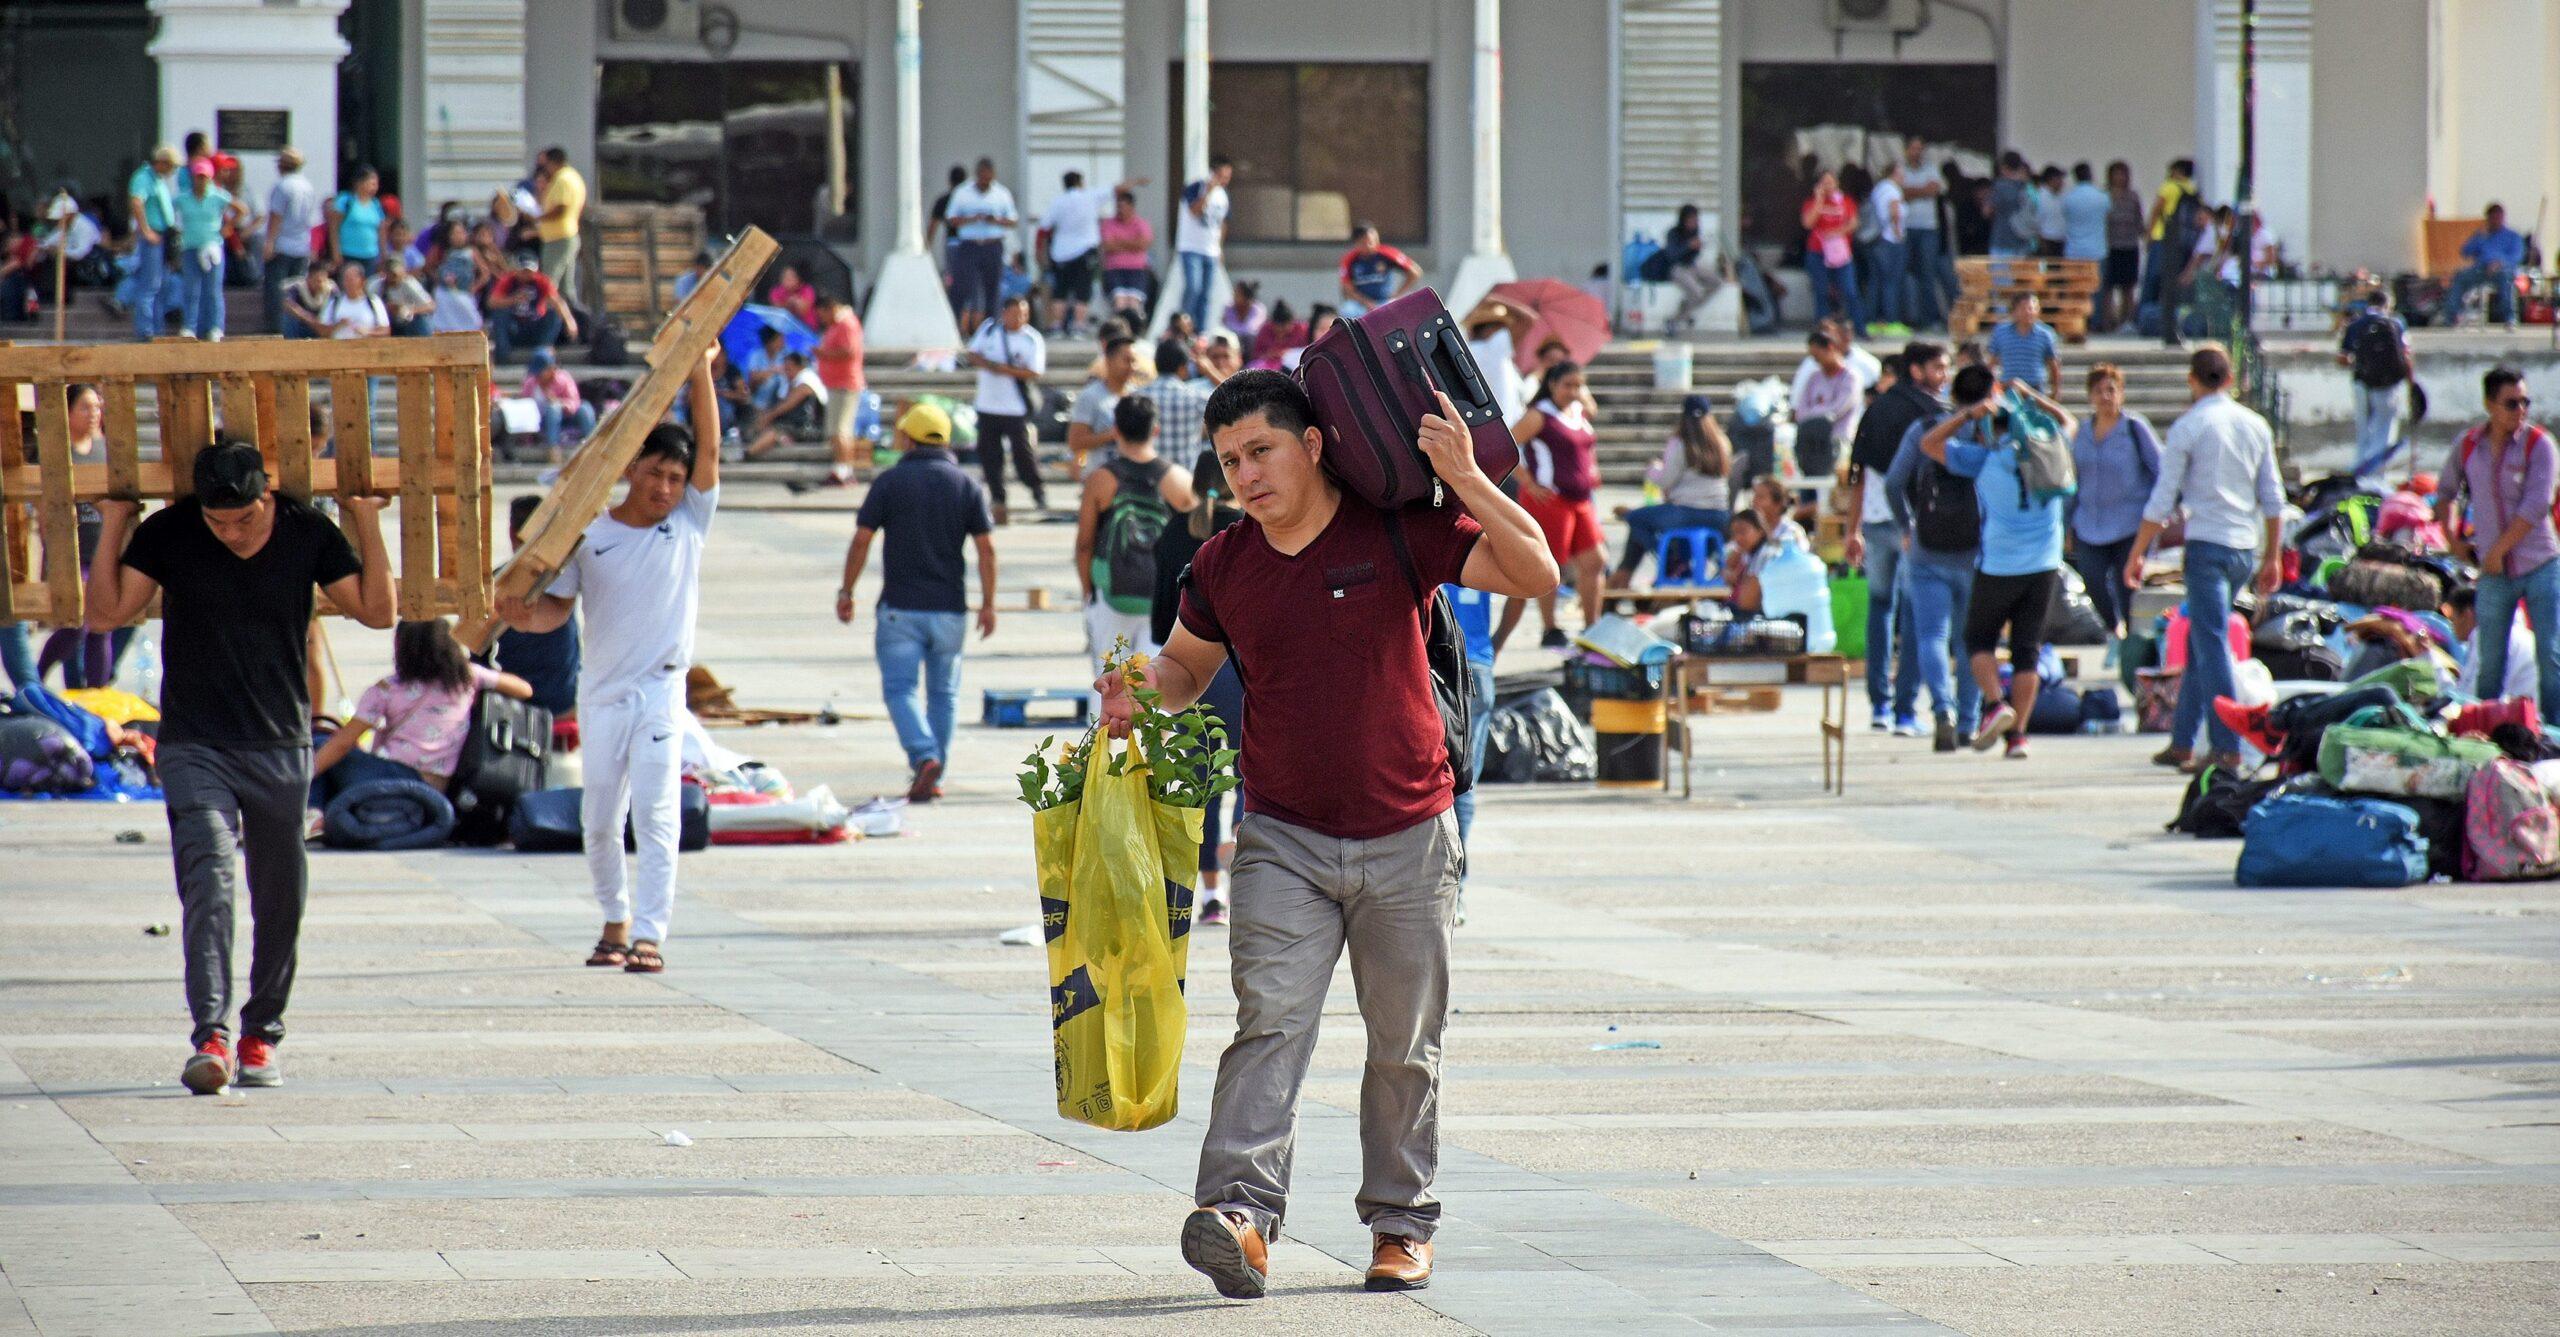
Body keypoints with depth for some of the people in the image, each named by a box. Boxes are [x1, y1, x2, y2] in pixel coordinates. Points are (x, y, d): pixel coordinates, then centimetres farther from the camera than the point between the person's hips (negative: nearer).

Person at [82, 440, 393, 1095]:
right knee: (209, 882, -18)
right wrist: (112, 526, -12)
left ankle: (261, 1037, 23)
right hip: (195, 748, -2)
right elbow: (105, 614, -7)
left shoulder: (308, 534, -4)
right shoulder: (167, 535, -7)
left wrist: (367, 525, -8)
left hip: (282, 747, 2)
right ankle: (211, 1037, -27)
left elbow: (376, 610, -2)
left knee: (279, 901, 8)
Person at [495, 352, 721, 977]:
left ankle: (649, 934, -13)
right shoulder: (590, 535, 2)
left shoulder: (689, 522, 3)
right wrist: (526, 615, -19)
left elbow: (710, 448, -6)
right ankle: (615, 920, 27)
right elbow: (559, 606, 3)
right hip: (600, 690, 2)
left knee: (655, 814, -11)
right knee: (599, 819, 8)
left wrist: (700, 373, -13)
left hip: (660, 690, -2)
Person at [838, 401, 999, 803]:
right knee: (943, 692, 13)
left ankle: (924, 757, -24)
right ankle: (934, 777, 16)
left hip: (900, 607, -3)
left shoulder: (890, 482, -3)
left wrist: (846, 592, 6)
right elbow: (986, 547, 0)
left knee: (900, 687, -1)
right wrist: (988, 603, 5)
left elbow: (861, 541, -4)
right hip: (950, 610, 3)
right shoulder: (966, 484, 3)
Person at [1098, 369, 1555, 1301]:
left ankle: (1401, 1223, 22)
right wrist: (1146, 688, -3)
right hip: (1284, 840, 1)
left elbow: (1537, 576, -14)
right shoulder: (1222, 567, 3)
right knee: (1271, 1021, -16)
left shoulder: (1399, 533, -8)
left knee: (1406, 1044, 8)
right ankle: (1243, 1216, -28)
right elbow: (1189, 665, 20)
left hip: (1408, 838, -1)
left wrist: (1468, 480, -24)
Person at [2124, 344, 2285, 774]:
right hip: (2245, 545, 6)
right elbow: (2273, 498, 12)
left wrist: (2136, 555, 1)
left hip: (2207, 544, -6)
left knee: (2211, 645, -7)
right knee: (2199, 645, 15)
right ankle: (2181, 742, 18)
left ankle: (2227, 747, -14)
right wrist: (2273, 557, 18)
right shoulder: (2255, 425, 10)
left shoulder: (2187, 427, -6)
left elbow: (2162, 501, -6)